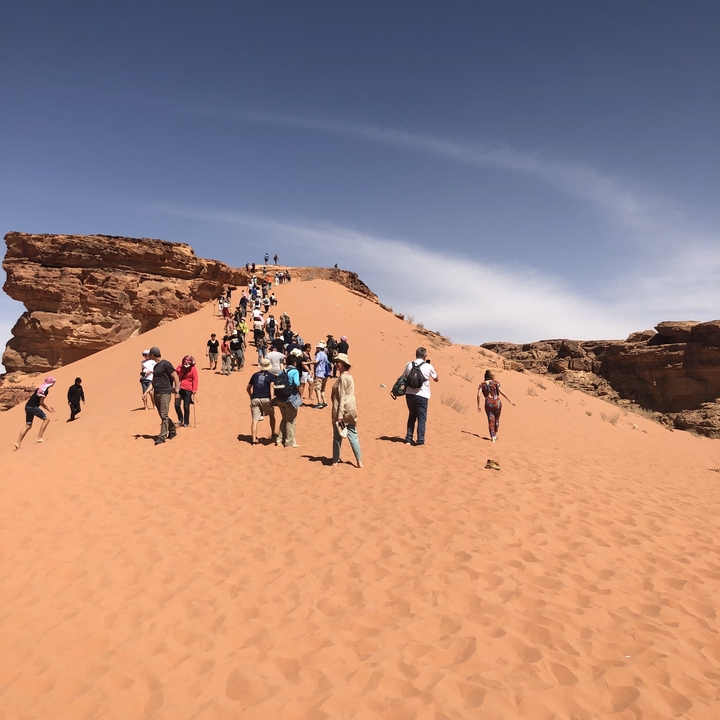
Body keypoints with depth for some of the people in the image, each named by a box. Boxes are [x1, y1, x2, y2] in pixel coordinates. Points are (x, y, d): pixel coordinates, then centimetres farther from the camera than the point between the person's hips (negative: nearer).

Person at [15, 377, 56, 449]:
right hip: (32, 407, -9)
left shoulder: (42, 387, 16)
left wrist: (48, 407, 22)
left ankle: (18, 443, 11)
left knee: (28, 425, 12)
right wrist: (48, 409, -2)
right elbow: (41, 402, -13)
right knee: (46, 419, -4)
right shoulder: (45, 390, -13)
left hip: (28, 406, 9)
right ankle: (39, 438, -8)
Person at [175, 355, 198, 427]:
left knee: (186, 407, 0)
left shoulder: (193, 369, -4)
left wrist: (194, 391, -11)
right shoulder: (180, 367, 5)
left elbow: (195, 380, -5)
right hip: (179, 389, 3)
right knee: (177, 404, -6)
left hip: (188, 390, -3)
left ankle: (186, 423, 15)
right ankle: (180, 420, 15)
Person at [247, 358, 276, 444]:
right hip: (266, 399, -2)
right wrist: (272, 400, -15)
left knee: (255, 420, 2)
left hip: (255, 399, 2)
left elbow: (248, 388, 21)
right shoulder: (271, 376, 5)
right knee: (271, 415, 21)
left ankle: (254, 440, -1)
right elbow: (271, 387, -11)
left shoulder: (255, 375, 16)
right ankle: (272, 434, 22)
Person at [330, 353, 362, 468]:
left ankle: (335, 461, 13)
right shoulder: (349, 376, 13)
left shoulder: (343, 377, -15)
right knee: (353, 435, 9)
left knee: (337, 436, 3)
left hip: (343, 410, -9)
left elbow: (342, 396, -19)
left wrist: (340, 413, -20)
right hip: (351, 409, 9)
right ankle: (359, 461, 9)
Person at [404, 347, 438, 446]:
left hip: (409, 394, 4)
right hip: (422, 395, -4)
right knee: (421, 418, 6)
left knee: (412, 416, 18)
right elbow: (436, 379, 9)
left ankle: (408, 439, 19)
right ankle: (420, 440, 4)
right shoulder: (428, 367, -6)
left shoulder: (409, 365, 2)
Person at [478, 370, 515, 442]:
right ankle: (495, 435, 34)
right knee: (497, 419, 22)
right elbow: (501, 392, -8)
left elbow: (479, 395, -7)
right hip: (497, 403, 0)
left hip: (488, 404, 0)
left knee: (491, 421, 6)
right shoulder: (495, 382, 2)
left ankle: (492, 437, -9)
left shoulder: (482, 384, 5)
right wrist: (510, 401, -5)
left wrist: (478, 406, -1)